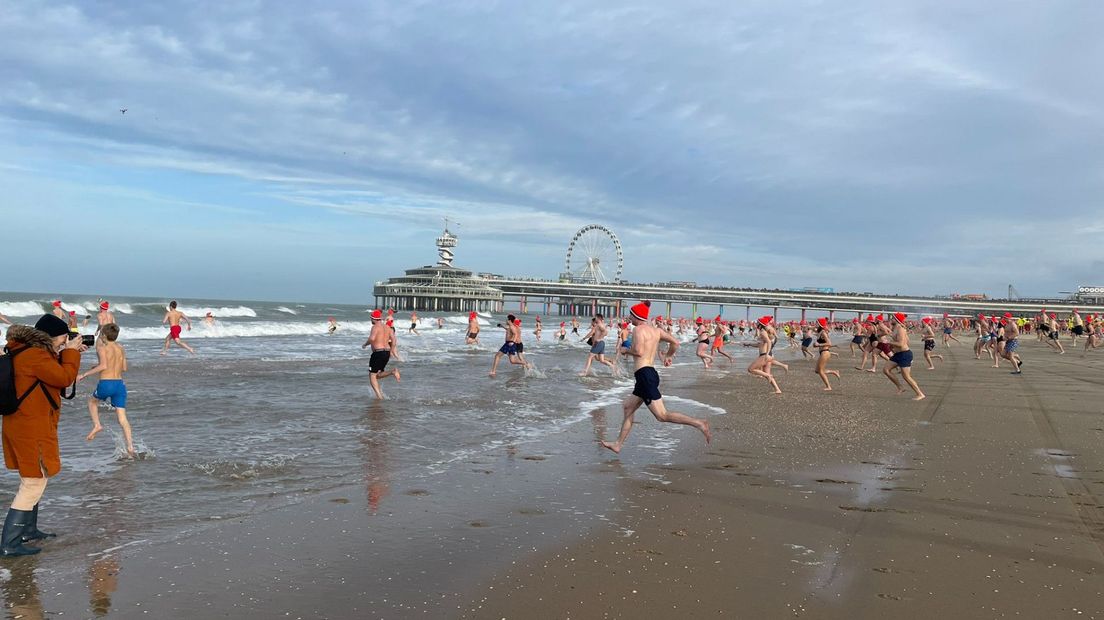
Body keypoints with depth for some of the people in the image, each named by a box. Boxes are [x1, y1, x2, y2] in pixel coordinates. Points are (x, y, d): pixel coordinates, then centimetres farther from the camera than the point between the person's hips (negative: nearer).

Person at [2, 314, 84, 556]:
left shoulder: (26, 351, 11)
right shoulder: (35, 356, -21)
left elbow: (54, 371, 21)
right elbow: (65, 378, -19)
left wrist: (67, 352, 8)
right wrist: (71, 352, -8)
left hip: (25, 426, 11)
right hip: (32, 429, -11)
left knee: (33, 480, 22)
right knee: (33, 484, -5)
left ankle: (28, 530, 35)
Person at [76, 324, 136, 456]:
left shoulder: (102, 348, -4)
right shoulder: (121, 349, 13)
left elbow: (103, 366, -18)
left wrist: (84, 374, -11)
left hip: (106, 384, -4)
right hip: (120, 384, 4)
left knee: (92, 401, 30)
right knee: (122, 418, 2)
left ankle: (96, 425, 15)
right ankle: (130, 447, -8)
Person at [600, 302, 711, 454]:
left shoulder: (638, 329, -10)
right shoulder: (656, 330, 14)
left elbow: (639, 351, -23)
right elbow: (675, 342, 14)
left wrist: (626, 350, -3)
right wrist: (669, 356, 31)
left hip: (644, 375, -10)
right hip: (650, 372, 10)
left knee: (662, 416, -9)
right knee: (628, 408, 19)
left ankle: (699, 424, -14)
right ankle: (618, 445, 24)